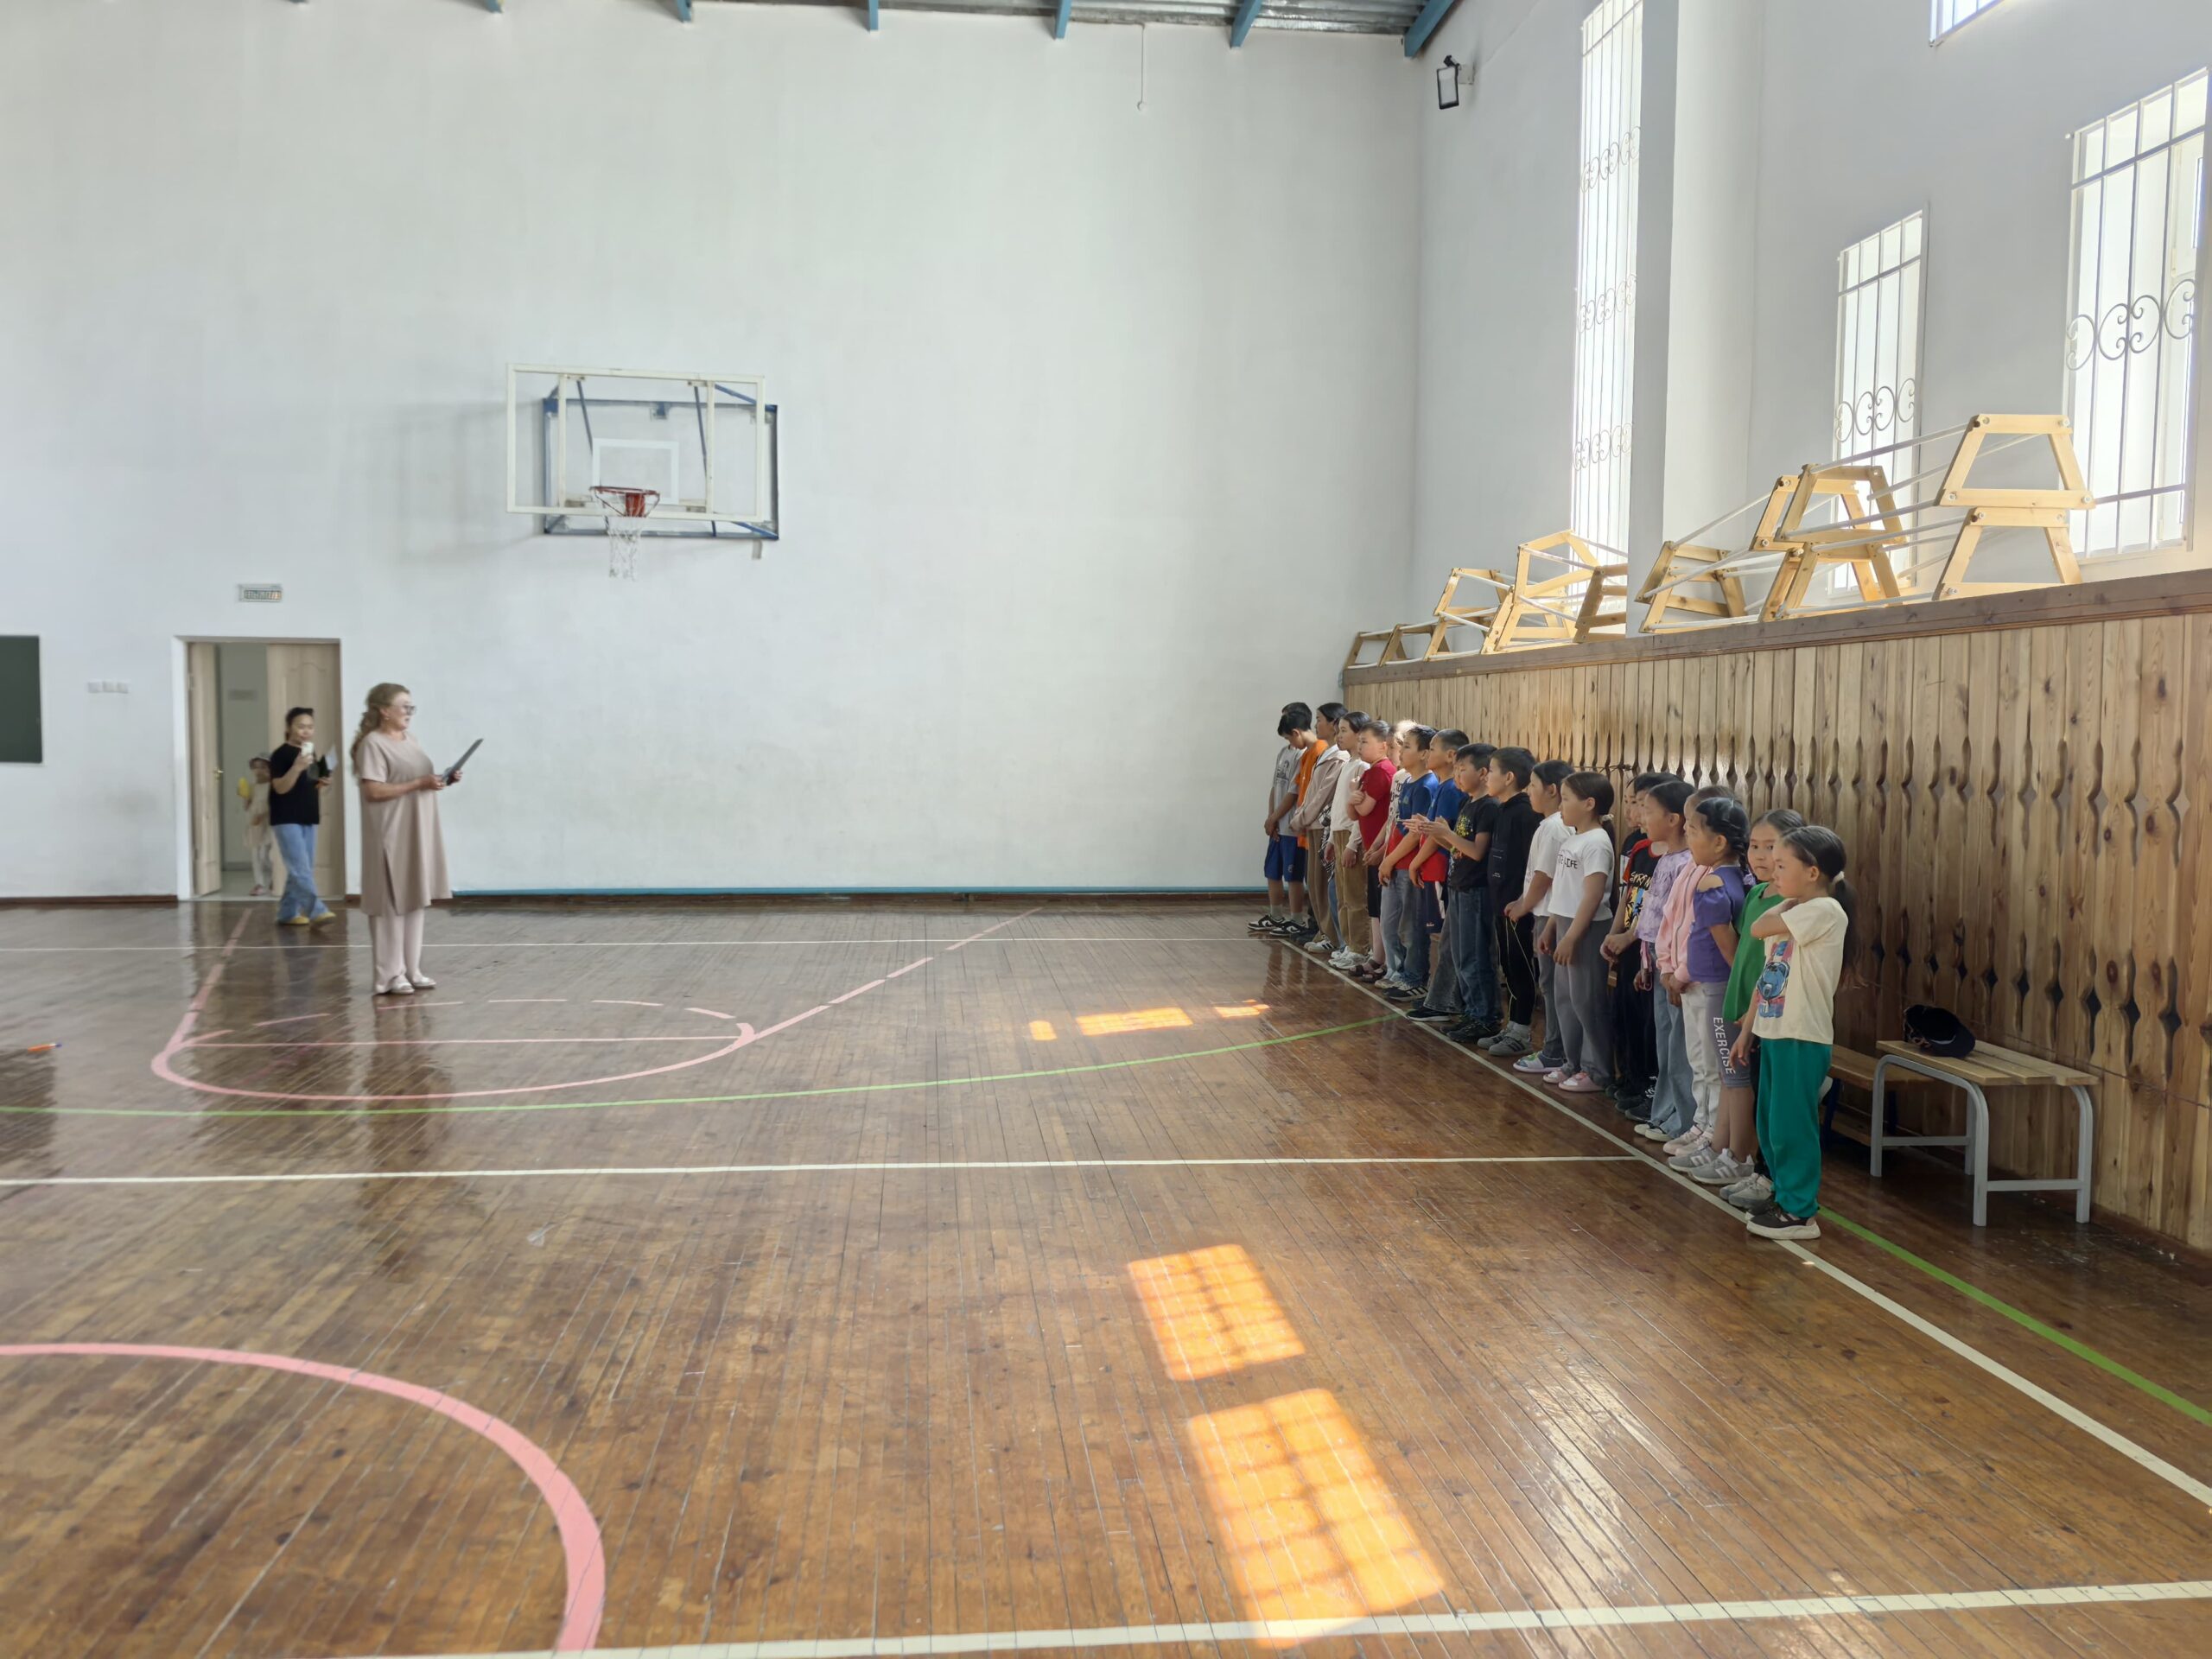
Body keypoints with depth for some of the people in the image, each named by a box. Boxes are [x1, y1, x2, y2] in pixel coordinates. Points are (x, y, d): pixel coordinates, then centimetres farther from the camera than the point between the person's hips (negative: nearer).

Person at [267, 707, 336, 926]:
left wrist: (323, 784, 3)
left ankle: (287, 914, 17)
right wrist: (297, 767, -30)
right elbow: (280, 788, -17)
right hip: (286, 820, -8)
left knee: (302, 870, 9)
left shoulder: (312, 754, 15)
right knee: (301, 870, -13)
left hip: (308, 819, 8)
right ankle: (317, 912, -21)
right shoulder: (281, 754, -9)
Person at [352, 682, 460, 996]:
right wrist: (419, 784, -21)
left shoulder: (410, 739, 15)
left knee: (416, 900, 10)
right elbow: (374, 791, -19)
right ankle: (390, 975, 1)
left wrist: (442, 781, 4)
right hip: (391, 836, -8)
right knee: (391, 903, -4)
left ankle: (410, 970, 17)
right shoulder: (373, 744, -11)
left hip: (418, 833, 8)